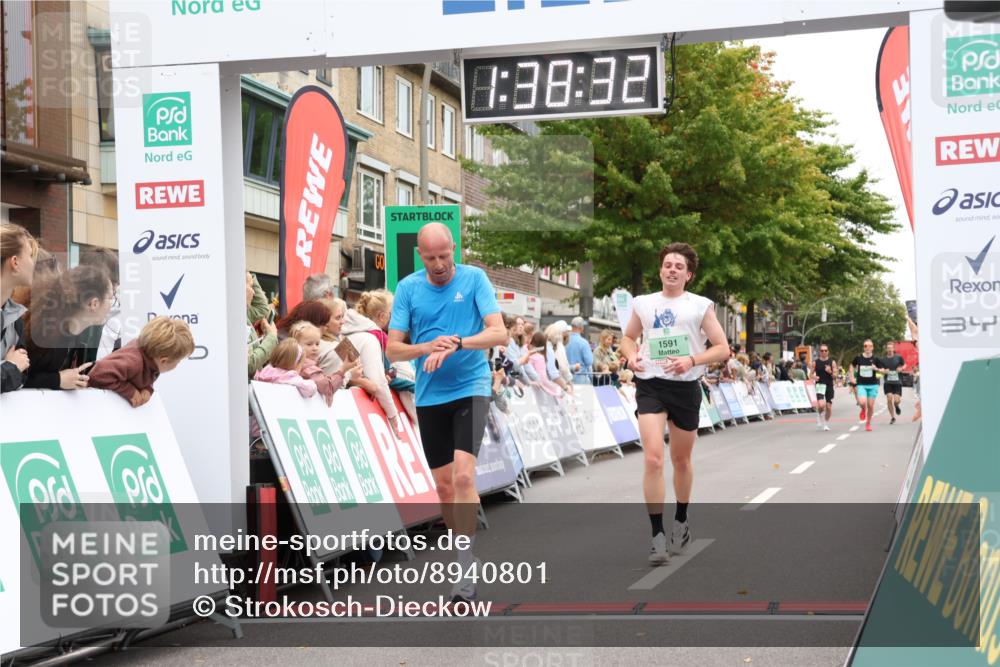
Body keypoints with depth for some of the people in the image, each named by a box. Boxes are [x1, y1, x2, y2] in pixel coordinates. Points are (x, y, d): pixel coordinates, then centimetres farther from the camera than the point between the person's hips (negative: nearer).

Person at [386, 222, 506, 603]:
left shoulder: (474, 279, -4)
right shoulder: (408, 288, 2)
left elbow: (499, 333, -12)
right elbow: (393, 349, 1)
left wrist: (456, 344, -28)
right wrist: (427, 348, -19)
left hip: (470, 389, -3)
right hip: (429, 396, 4)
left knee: (463, 475, -19)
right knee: (443, 484, 9)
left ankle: (466, 571, -14)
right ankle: (463, 556, 26)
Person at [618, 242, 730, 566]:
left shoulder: (700, 306, 1)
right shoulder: (643, 303, 8)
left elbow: (722, 348, 0)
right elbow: (628, 337, 23)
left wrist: (692, 360, -17)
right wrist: (631, 355, 0)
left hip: (685, 387, 0)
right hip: (650, 385, 0)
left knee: (681, 460, 14)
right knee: (652, 459, -16)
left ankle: (681, 522, 37)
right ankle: (657, 536, -13)